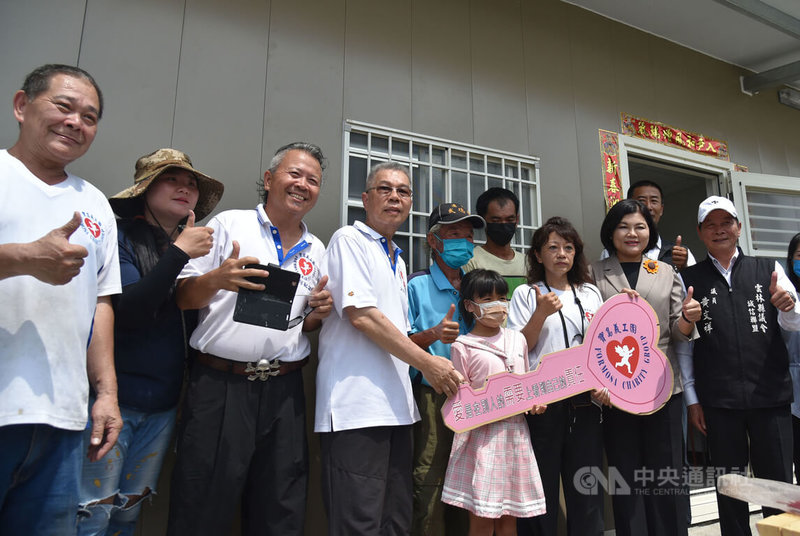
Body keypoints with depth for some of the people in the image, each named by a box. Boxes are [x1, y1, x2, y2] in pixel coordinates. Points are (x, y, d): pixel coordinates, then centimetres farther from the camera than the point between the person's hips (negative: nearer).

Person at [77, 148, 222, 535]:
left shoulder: (193, 247, 9)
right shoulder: (121, 237, -6)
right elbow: (127, 311, -19)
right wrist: (178, 254, -23)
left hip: (163, 405, 5)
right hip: (115, 397, -5)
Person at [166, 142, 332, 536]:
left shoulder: (315, 250, 14)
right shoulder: (229, 225, 2)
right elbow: (184, 298, 0)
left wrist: (318, 312, -1)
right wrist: (217, 279, -20)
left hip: (283, 391, 4)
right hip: (220, 386, -3)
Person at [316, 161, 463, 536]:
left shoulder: (398, 260, 22)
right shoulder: (349, 240, -2)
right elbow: (361, 315, -15)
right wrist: (427, 362, -11)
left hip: (396, 406, 8)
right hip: (356, 407, -8)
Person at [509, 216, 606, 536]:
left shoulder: (591, 294, 14)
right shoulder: (526, 294, 3)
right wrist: (541, 312, -15)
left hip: (586, 401, 3)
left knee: (586, 486, 9)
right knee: (541, 487, 4)